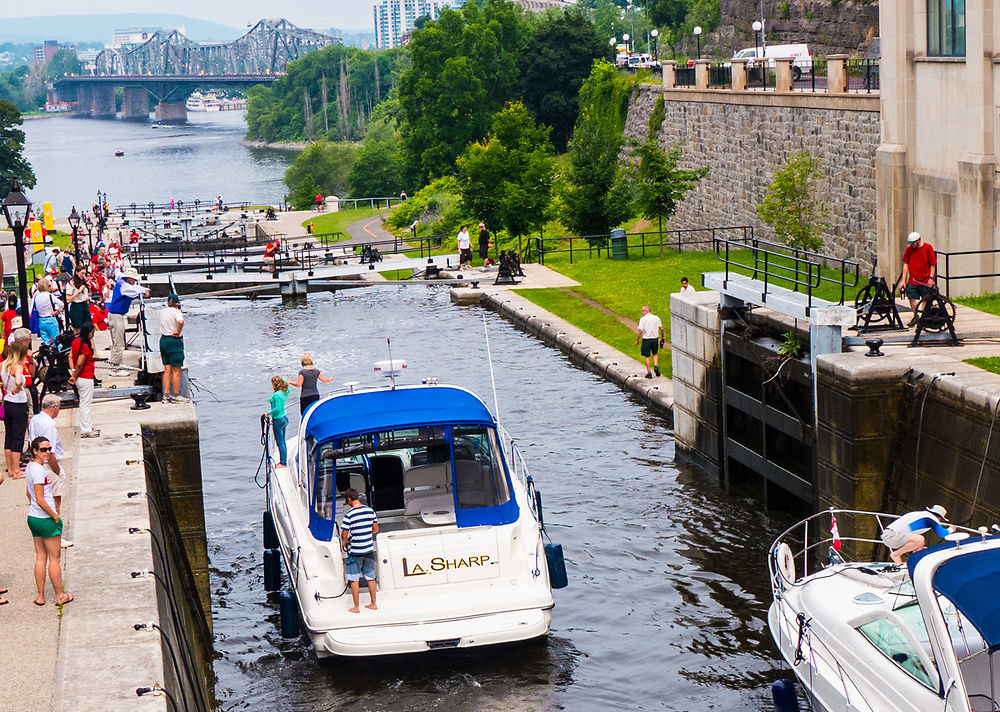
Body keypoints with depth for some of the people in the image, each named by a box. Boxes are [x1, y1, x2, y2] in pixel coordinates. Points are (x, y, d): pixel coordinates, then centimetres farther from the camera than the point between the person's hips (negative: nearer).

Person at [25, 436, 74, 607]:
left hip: (33, 517, 9)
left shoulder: (30, 466, 7)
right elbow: (40, 500, -24)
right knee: (54, 558, 4)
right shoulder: (39, 470, -22)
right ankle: (60, 596, 13)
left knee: (40, 557, 14)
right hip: (46, 519, -9)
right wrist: (55, 516, -14)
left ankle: (40, 596, 18)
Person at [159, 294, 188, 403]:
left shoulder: (162, 311, 8)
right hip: (174, 341, -7)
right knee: (176, 371, 0)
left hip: (163, 340, 7)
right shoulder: (176, 312, -13)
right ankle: (176, 396, 2)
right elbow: (181, 322, -35)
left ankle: (166, 395, 11)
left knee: (167, 370, 11)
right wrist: (178, 332, -19)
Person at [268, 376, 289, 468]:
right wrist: (285, 379, 43)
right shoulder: (284, 393, 3)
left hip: (278, 420, -9)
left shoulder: (276, 395, -22)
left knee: (280, 443, -1)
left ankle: (283, 463, 4)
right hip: (284, 418, 9)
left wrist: (269, 413, -16)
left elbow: (278, 408, -29)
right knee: (283, 442, 16)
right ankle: (284, 461, 24)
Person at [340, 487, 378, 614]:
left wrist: (344, 542, 7)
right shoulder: (370, 511, -1)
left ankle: (356, 607, 11)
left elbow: (344, 535, -14)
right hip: (369, 550, 5)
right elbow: (376, 529, 9)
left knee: (354, 579, 6)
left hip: (355, 551, -5)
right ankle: (373, 604, 23)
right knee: (370, 578, 16)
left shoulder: (349, 515, -17)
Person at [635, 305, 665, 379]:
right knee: (655, 354, 24)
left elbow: (640, 331, -14)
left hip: (646, 339, -4)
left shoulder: (643, 319, -10)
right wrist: (663, 337, 17)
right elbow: (661, 328, 3)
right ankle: (656, 366, 1)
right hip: (655, 338, 4)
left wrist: (637, 340, -4)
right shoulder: (656, 318, 2)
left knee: (647, 356, 7)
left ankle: (649, 373, 9)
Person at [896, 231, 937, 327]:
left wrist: (931, 278, -11)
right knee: (911, 298, 2)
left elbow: (933, 264, -4)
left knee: (925, 300, 2)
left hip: (925, 280, -3)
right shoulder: (909, 249, 4)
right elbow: (906, 264, 8)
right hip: (912, 280, 3)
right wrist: (903, 280, 3)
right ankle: (915, 317, 19)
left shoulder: (927, 247, -6)